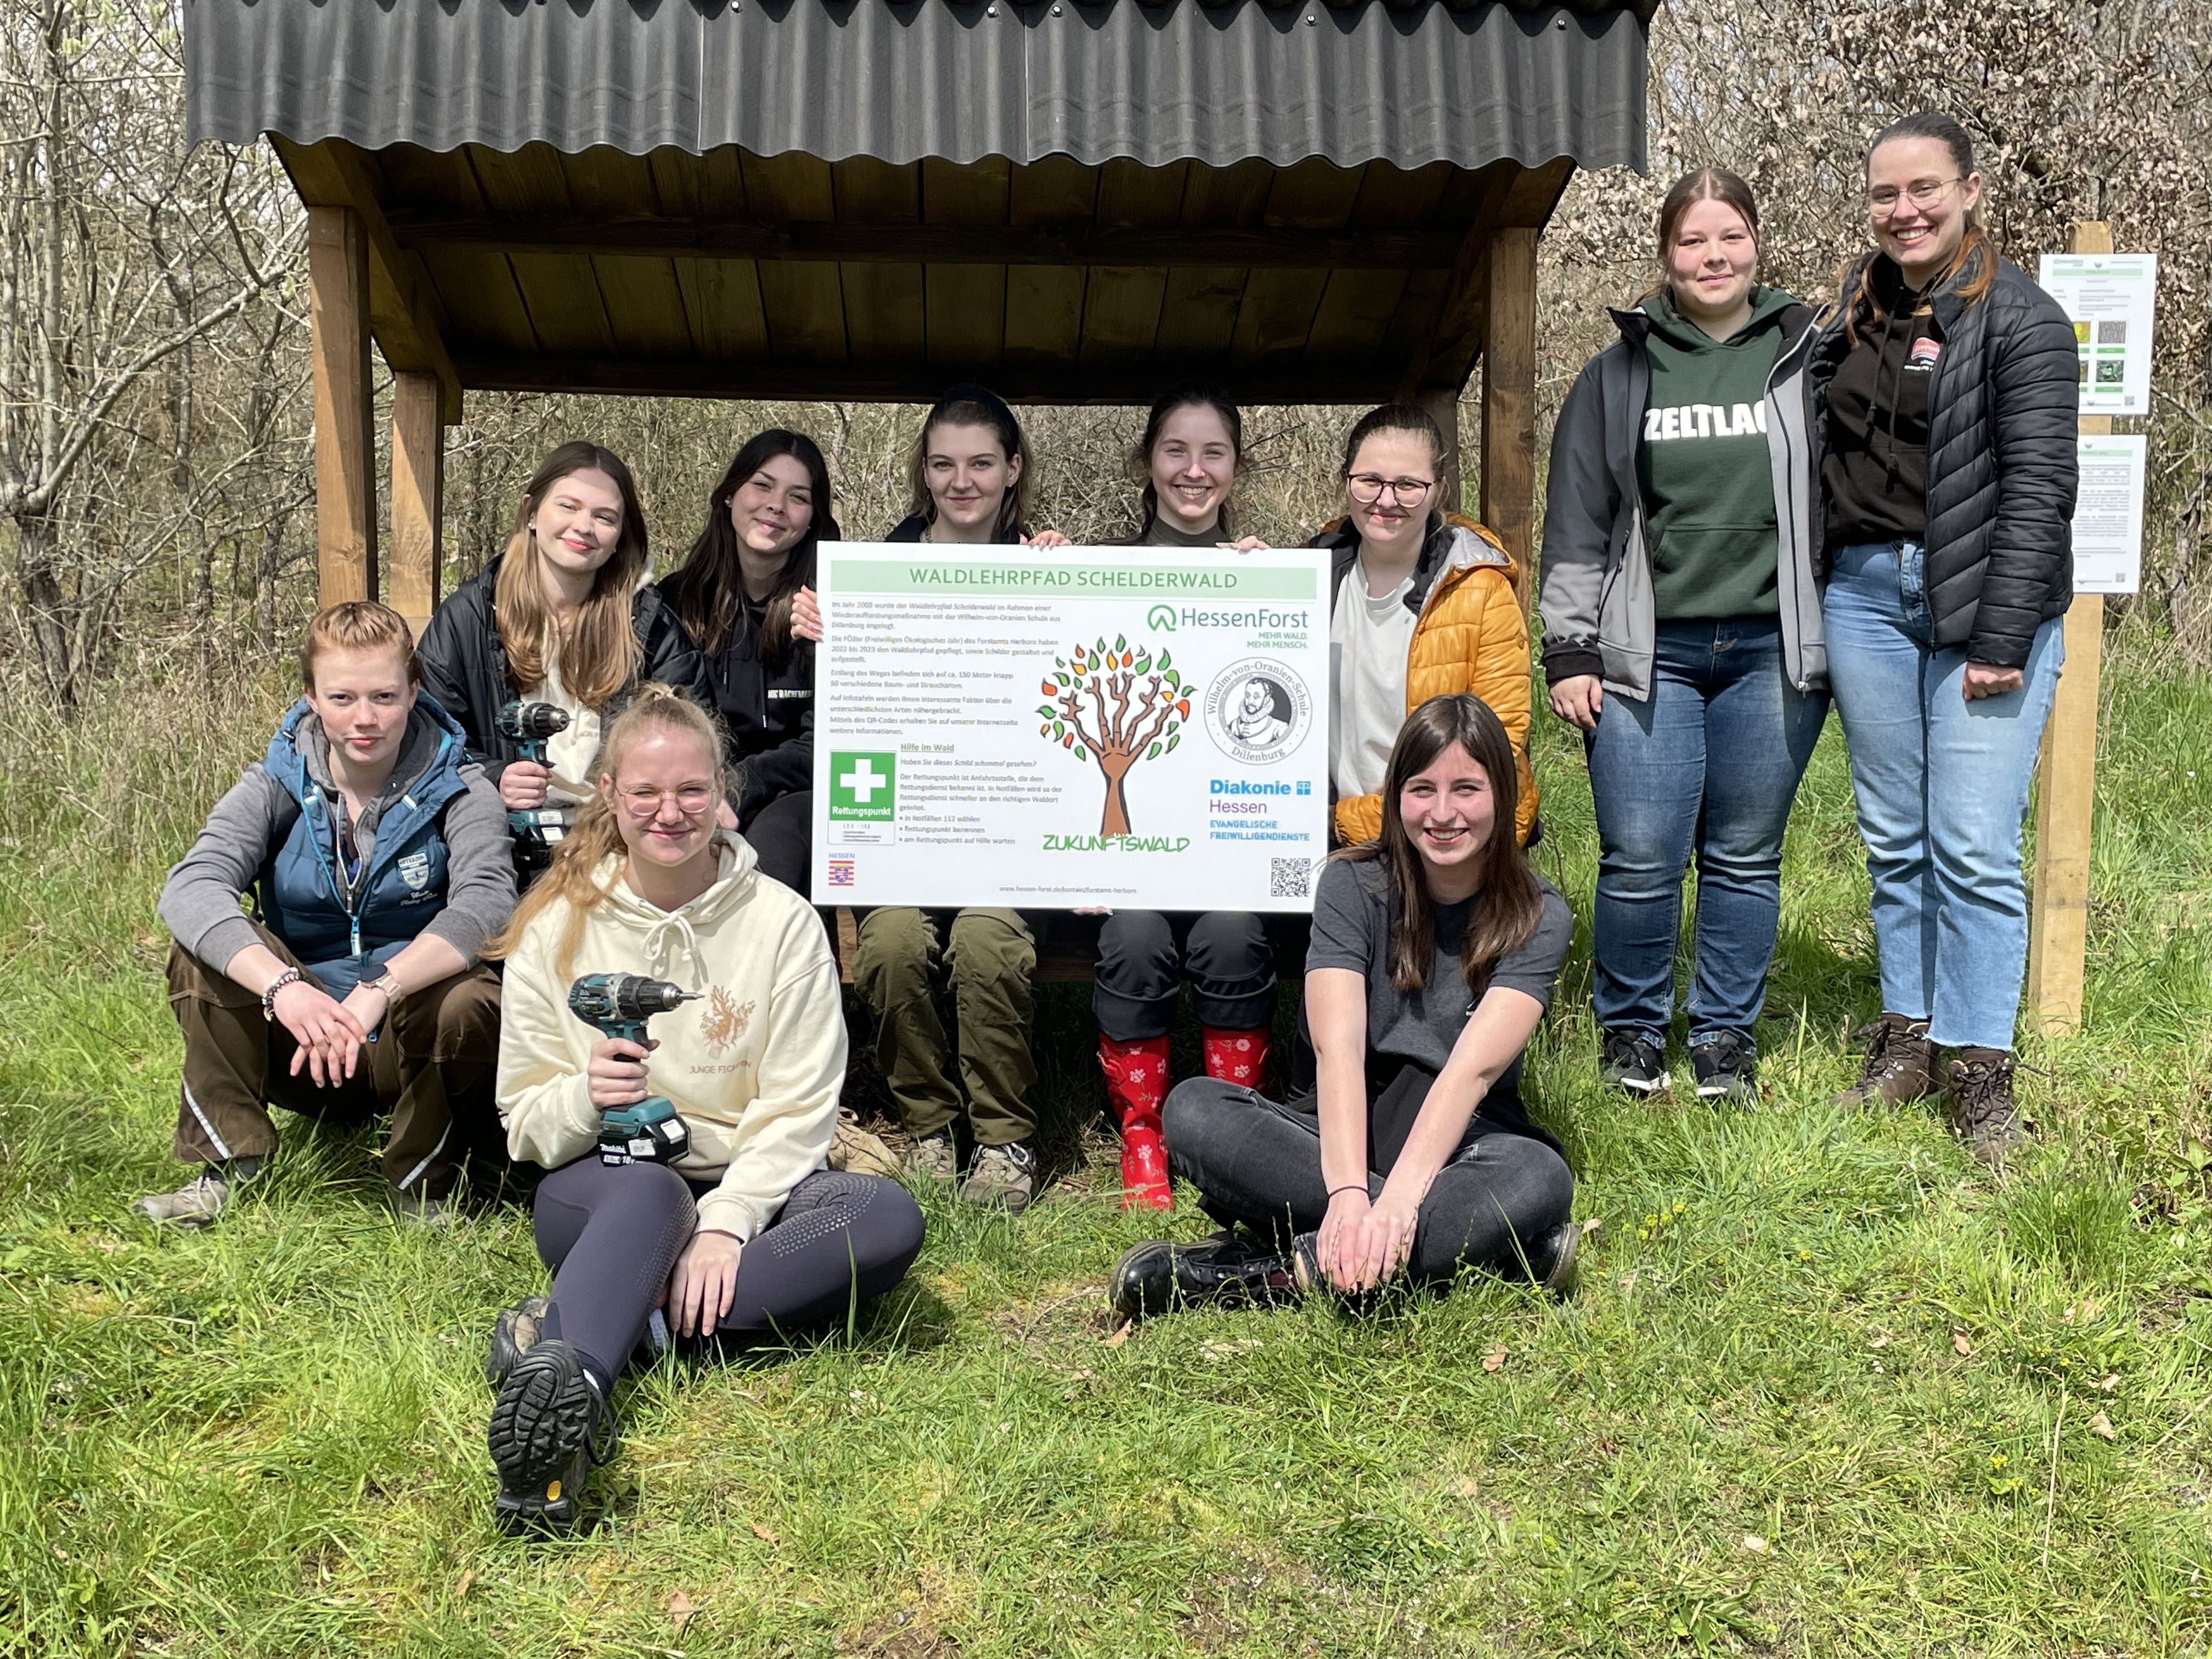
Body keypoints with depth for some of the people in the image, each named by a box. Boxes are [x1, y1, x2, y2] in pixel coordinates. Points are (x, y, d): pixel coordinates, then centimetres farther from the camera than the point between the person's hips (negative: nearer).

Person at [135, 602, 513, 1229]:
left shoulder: (456, 788, -7)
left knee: (467, 1006, -34)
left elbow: (487, 898, -26)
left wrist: (380, 992, -41)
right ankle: (231, 1162, -10)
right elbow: (191, 886, -21)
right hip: (298, 1039, 2)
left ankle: (421, 1187, -8)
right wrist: (282, 986, -39)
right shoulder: (279, 784, -3)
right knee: (205, 948, -21)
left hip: (414, 1038, -2)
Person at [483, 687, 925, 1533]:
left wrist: (725, 1224, -22)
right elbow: (523, 1122, 4)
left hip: (747, 1192, 1)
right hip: (602, 1194, -1)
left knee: (889, 1217, -30)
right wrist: (583, 1099, -20)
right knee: (648, 1189, -37)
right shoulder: (556, 930, 2)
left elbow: (797, 1111, -6)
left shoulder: (781, 922, 0)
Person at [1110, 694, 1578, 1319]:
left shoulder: (1538, 917, -7)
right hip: (1337, 1134, 1)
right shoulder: (1353, 884, -5)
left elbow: (1473, 1068, -22)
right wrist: (1349, 1193, -36)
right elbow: (1337, 1049, -19)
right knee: (1194, 1111, -27)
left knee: (1539, 1176, -35)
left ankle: (1268, 1271, -30)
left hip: (1459, 1144, -1)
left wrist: (1395, 1202, -37)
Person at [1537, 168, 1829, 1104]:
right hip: (1648, 653, 0)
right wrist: (1567, 653, 3)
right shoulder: (1619, 375, 10)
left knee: (1746, 859, 7)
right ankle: (1631, 1030, 16)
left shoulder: (1808, 358, 10)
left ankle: (1726, 1038, 21)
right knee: (1640, 860, -5)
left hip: (1771, 652, 1)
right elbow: (1576, 526, 8)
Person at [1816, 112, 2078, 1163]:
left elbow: (2037, 485, -11)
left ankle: (1980, 1067, 4)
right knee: (1893, 837, 10)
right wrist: (1813, 608, 6)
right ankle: (1906, 1037, 21)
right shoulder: (1858, 311, 14)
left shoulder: (2019, 320, -5)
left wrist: (2003, 639, -17)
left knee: (1973, 846, -6)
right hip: (1866, 593, 5)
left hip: (1981, 598, -5)